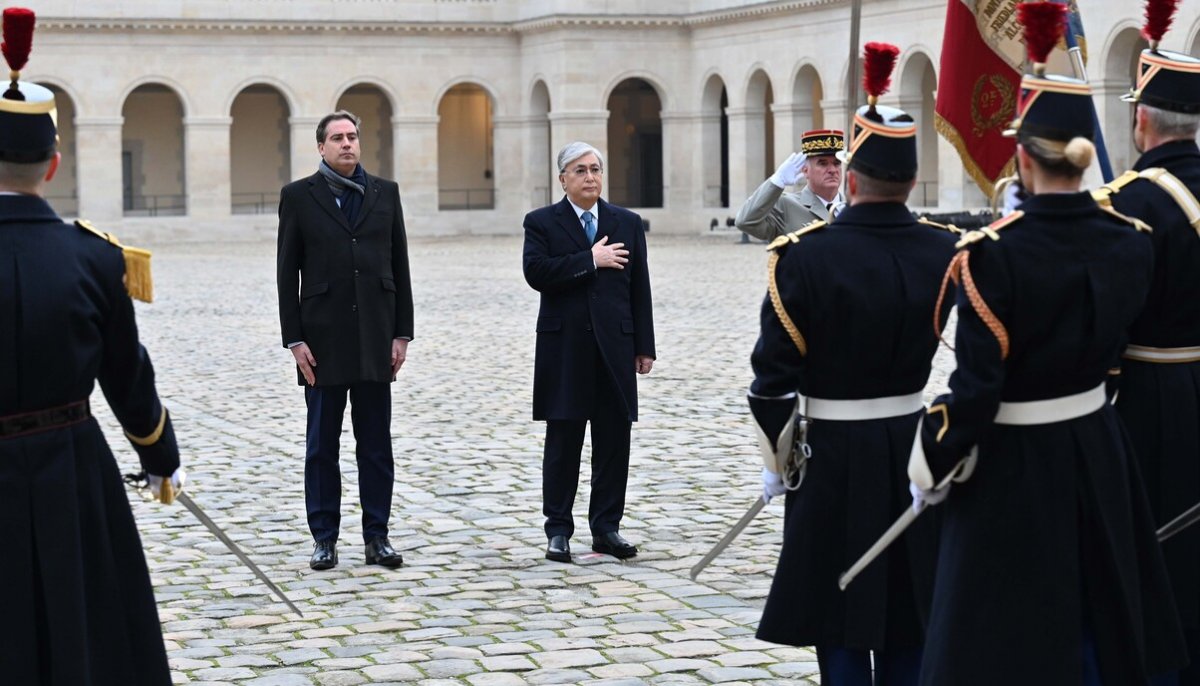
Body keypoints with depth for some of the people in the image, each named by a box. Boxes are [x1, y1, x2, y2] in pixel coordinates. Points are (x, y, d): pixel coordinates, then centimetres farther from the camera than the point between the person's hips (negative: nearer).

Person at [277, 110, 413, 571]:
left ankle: (377, 536, 12)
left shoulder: (385, 193, 8)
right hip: (323, 339, -2)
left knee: (376, 443, 6)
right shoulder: (298, 196, 1)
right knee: (322, 445, 5)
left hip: (376, 338, 2)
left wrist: (402, 333, 2)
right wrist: (295, 340, -7)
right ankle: (324, 538, 12)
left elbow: (400, 267, 8)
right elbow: (288, 273, -1)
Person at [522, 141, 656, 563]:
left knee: (614, 440, 4)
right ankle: (558, 530, 8)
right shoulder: (541, 223, 3)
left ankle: (606, 527, 12)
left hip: (615, 346, 3)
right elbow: (536, 272, -14)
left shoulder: (627, 223, 11)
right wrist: (591, 260, -14)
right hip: (564, 349, -3)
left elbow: (639, 288, 9)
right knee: (563, 441, 1)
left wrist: (644, 346, 4)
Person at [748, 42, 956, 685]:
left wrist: (776, 461, -1)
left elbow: (774, 374, -12)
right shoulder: (945, 251, -5)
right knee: (908, 616, 13)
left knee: (840, 619, 4)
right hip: (914, 447, 4)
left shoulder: (805, 255, -15)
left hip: (835, 455, -4)